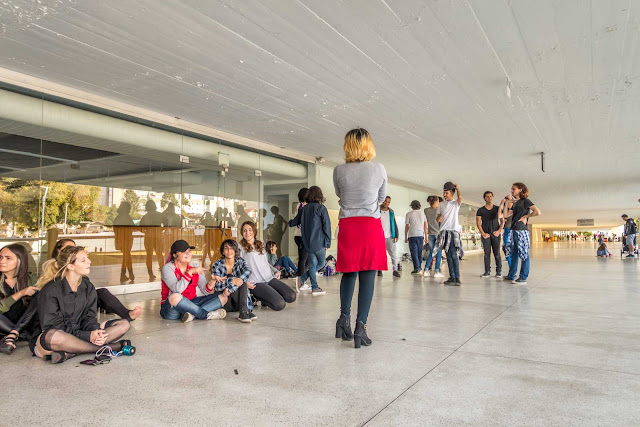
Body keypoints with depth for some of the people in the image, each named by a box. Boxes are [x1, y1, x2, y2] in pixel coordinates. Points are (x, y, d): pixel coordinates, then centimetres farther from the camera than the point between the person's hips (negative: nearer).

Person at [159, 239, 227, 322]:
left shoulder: (195, 267, 8)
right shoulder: (168, 268, -7)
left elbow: (205, 291, 0)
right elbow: (177, 290, -25)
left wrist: (211, 284, -21)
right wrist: (190, 272, -24)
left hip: (190, 304, 6)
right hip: (171, 308, -5)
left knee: (222, 297, -8)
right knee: (175, 297, -40)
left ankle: (193, 314, -29)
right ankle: (207, 315, -22)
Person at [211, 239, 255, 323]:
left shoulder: (241, 262, 1)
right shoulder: (217, 264, -4)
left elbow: (248, 272, -23)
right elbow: (217, 286, -17)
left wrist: (230, 288, -35)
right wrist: (232, 281, -36)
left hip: (239, 301, 2)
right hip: (224, 301, -1)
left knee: (241, 281, -24)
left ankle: (243, 311, -37)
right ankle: (246, 312, -36)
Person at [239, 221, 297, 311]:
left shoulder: (260, 245, 20)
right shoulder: (240, 247, 0)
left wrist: (276, 271, 12)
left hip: (270, 279, 7)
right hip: (256, 283, -6)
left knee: (292, 296, -12)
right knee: (280, 304, -22)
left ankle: (267, 295, 8)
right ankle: (257, 296, 2)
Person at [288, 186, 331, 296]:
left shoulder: (303, 209, 8)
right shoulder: (321, 208, -7)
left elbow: (294, 222, 19)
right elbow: (326, 225, -10)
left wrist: (290, 222, 44)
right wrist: (328, 242, -4)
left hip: (307, 244, 5)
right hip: (319, 242, -5)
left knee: (312, 264, 12)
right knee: (321, 263, 11)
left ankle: (314, 287, 9)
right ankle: (303, 278, 2)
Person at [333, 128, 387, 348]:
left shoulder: (339, 171, -1)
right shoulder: (379, 169, -1)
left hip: (347, 226, 2)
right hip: (371, 226, -1)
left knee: (349, 273, 16)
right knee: (367, 277, 0)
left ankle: (344, 318, 13)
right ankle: (360, 327, -1)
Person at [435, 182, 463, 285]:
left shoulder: (456, 203, 5)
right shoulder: (441, 204, 17)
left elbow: (460, 197, -17)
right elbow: (437, 218, 17)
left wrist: (457, 188, 1)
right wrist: (439, 218, -8)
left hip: (453, 231, -4)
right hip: (444, 231, 4)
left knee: (454, 255, -12)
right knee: (448, 255, 4)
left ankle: (457, 278, -11)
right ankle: (452, 277, 7)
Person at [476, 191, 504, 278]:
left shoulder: (497, 209, 8)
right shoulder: (480, 210, 7)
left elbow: (502, 221, 8)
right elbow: (478, 223, 4)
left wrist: (499, 231, -5)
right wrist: (483, 233, -7)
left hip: (495, 234, 0)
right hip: (485, 234, 0)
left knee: (497, 253, -3)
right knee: (487, 253, -1)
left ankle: (499, 271, 4)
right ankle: (487, 271, 5)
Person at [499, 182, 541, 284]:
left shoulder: (525, 201, -3)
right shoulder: (515, 203, 19)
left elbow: (537, 212, -13)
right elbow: (506, 215, 14)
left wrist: (525, 216, -7)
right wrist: (506, 203, 14)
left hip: (521, 231, -8)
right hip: (513, 231, 8)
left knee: (524, 254, -3)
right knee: (513, 254, 11)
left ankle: (523, 278, -1)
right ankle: (511, 276, 17)